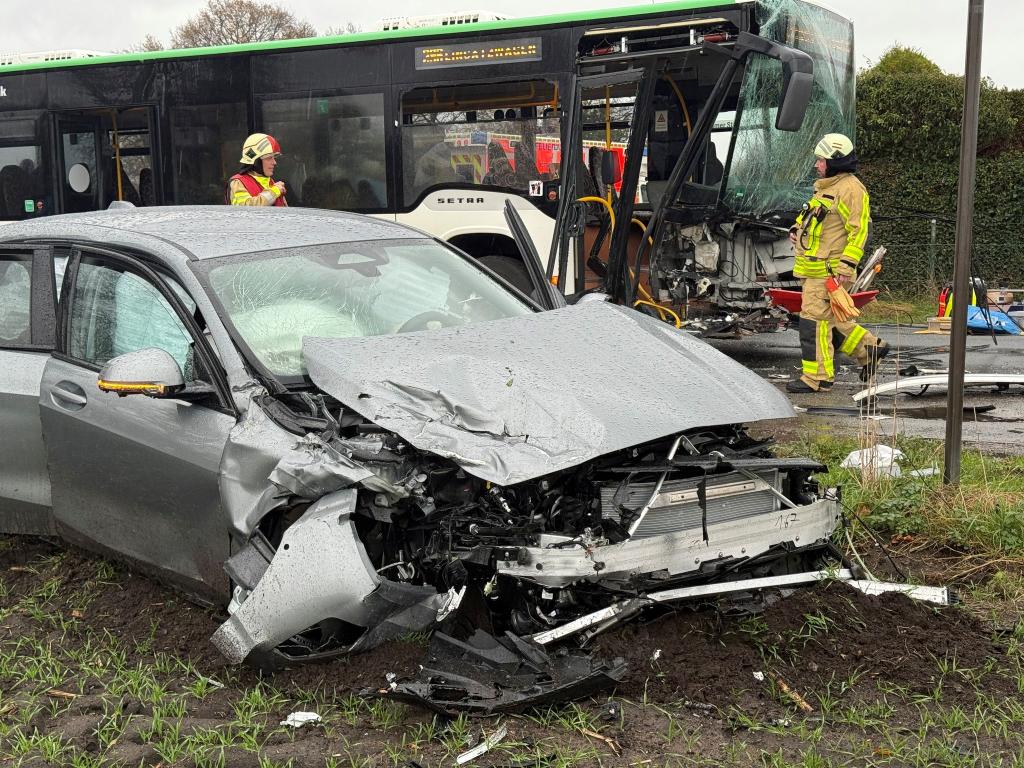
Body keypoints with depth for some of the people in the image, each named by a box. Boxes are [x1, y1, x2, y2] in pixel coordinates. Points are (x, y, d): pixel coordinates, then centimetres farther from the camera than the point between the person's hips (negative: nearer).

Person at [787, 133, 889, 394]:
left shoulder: (850, 188, -12)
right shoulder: (826, 187, 19)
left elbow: (859, 231, -17)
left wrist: (846, 266, -22)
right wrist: (797, 229, 12)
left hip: (828, 270, -10)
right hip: (813, 267, 10)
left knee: (815, 321, -9)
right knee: (829, 319, 17)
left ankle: (816, 378, -3)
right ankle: (870, 348, 30)